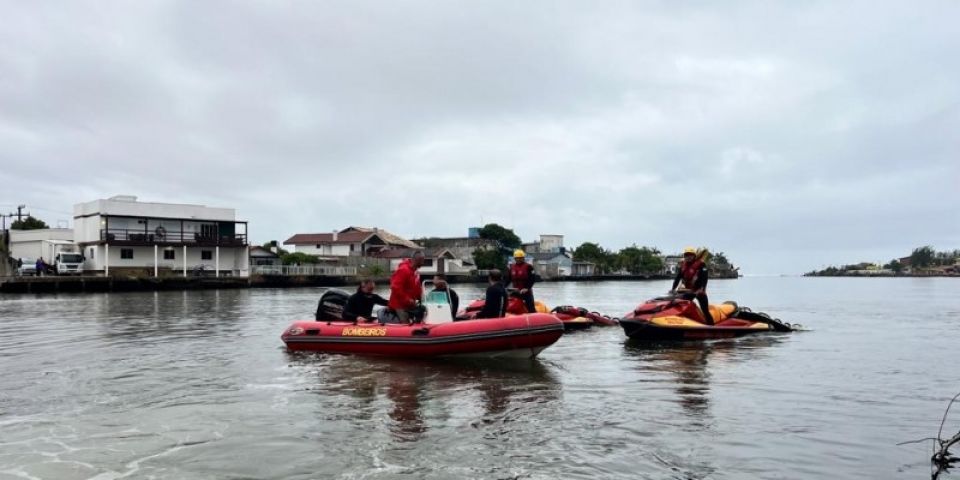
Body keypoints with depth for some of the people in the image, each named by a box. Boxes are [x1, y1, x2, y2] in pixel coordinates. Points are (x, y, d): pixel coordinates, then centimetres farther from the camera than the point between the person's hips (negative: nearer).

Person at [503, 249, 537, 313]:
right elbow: (508, 279, 13)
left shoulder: (528, 267, -6)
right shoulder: (512, 267, 10)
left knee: (531, 308, -6)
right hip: (515, 291, 5)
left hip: (526, 291, -5)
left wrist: (527, 288, -21)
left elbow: (532, 279, -12)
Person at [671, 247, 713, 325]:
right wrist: (673, 289, -10)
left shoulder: (701, 264, -12)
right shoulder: (682, 265, 4)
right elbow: (678, 277, 2)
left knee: (705, 311, -9)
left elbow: (704, 278, -20)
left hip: (699, 291, -5)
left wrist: (702, 289, -33)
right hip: (687, 291, 5)